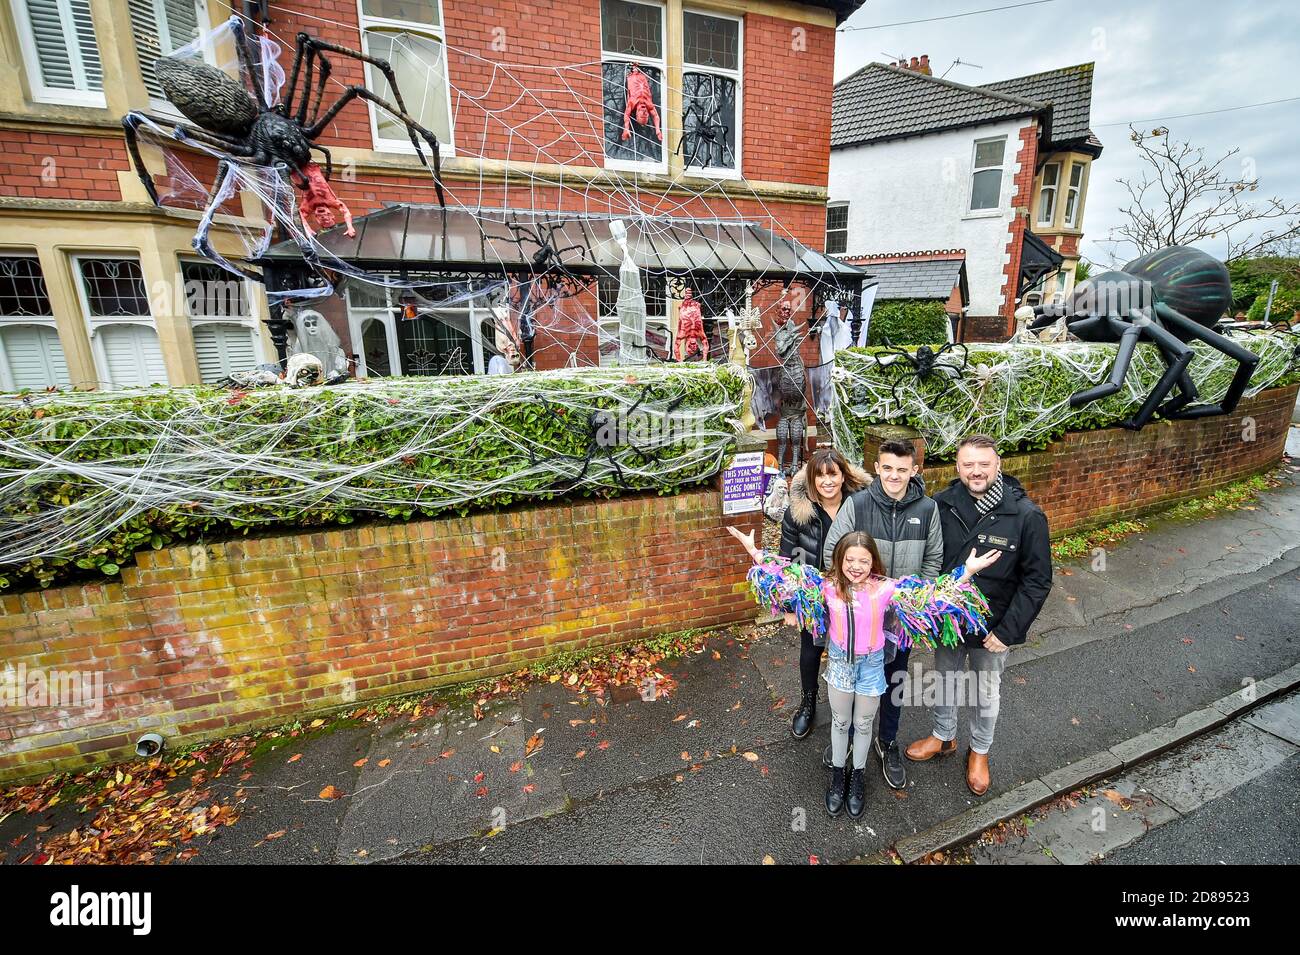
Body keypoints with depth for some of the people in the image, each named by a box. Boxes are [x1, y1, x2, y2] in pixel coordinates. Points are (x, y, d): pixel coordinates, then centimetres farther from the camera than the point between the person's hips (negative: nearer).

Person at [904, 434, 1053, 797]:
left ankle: (980, 751, 45)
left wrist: (1008, 630, -15)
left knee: (986, 692, 20)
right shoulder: (941, 505, -13)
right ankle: (943, 736, 48)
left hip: (993, 628, -2)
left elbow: (1037, 581, -13)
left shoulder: (1026, 515, -19)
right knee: (945, 680, 23)